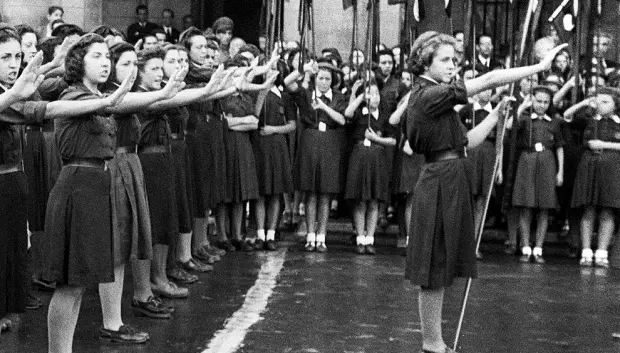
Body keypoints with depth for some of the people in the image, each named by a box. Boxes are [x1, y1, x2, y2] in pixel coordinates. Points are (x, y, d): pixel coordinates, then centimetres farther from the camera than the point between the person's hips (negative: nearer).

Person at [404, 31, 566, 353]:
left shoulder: (429, 96, 16)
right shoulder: (429, 95, -15)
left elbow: (468, 141, 16)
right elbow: (489, 79, -18)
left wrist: (497, 113, 11)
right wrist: (540, 66, -15)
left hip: (447, 183, 10)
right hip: (441, 183, -10)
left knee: (440, 271, 13)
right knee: (434, 270, -2)